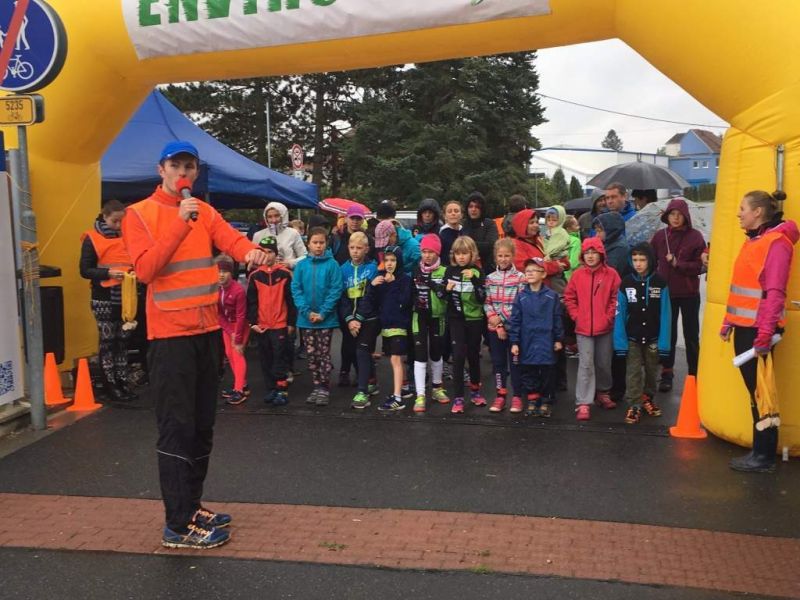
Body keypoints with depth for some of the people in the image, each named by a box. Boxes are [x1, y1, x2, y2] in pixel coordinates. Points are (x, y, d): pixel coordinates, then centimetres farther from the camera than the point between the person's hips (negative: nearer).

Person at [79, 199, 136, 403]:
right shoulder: (92, 239, -4)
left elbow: (134, 261, 19)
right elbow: (85, 270, -8)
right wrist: (108, 273, -23)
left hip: (124, 297, 5)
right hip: (104, 298, -5)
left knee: (123, 340, 8)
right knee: (107, 341, 0)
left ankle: (122, 382, 15)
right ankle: (110, 386, 7)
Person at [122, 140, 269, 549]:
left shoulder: (205, 212, 12)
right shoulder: (139, 214, -4)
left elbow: (230, 239, -7)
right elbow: (144, 269, -17)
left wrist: (250, 251, -30)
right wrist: (180, 224, -22)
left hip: (208, 330, 6)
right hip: (170, 335, -6)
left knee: (202, 426, 14)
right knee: (177, 428, -4)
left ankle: (192, 505, 28)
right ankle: (178, 525, 5)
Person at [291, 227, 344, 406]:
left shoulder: (332, 264, -7)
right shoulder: (301, 265, 1)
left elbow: (336, 290, -10)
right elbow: (296, 290, -1)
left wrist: (323, 313, -15)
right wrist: (307, 312, -12)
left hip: (326, 318, -3)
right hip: (306, 318, 3)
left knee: (324, 354, 4)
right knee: (311, 355, 10)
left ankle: (324, 389, 11)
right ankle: (317, 387, 21)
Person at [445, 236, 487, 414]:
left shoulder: (477, 271, -4)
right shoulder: (450, 270, 0)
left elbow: (482, 299, -10)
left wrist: (474, 279, -23)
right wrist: (447, 289, -15)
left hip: (475, 319, 0)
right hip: (456, 319, 0)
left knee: (473, 355, 11)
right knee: (458, 355, -9)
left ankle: (475, 390, 31)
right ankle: (458, 398, -5)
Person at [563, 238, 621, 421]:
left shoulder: (611, 274, -3)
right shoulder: (577, 275, 0)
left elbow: (616, 297, -1)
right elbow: (569, 297, 6)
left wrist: (608, 317, -7)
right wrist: (576, 316, -2)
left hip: (605, 328, 1)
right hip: (583, 328, -1)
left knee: (604, 363, 15)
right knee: (586, 365, -4)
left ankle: (602, 393, 36)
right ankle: (583, 404, -3)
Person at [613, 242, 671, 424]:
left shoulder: (660, 283, -8)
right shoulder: (626, 283, -7)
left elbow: (665, 314, -9)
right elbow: (620, 313, -6)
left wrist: (663, 342, -13)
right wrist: (620, 341, -11)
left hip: (653, 337, 1)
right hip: (632, 337, 0)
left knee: (652, 371, 16)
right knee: (633, 372, 0)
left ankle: (648, 398, 36)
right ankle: (634, 405, 8)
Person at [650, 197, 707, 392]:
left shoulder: (695, 236, -6)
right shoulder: (659, 236, 2)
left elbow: (700, 265, -8)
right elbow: (651, 261, 6)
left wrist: (678, 264, -19)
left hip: (689, 294, -2)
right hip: (665, 292, 2)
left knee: (691, 335, 9)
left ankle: (694, 375, 19)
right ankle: (666, 374, 17)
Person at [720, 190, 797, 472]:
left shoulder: (776, 242, -12)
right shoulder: (753, 241, 16)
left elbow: (774, 293, -19)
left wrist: (764, 335, -22)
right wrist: (729, 321, 17)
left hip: (758, 329, -9)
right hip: (744, 328, 9)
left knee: (761, 392, -1)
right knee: (754, 392, 13)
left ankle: (764, 456, 9)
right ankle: (760, 450, 22)